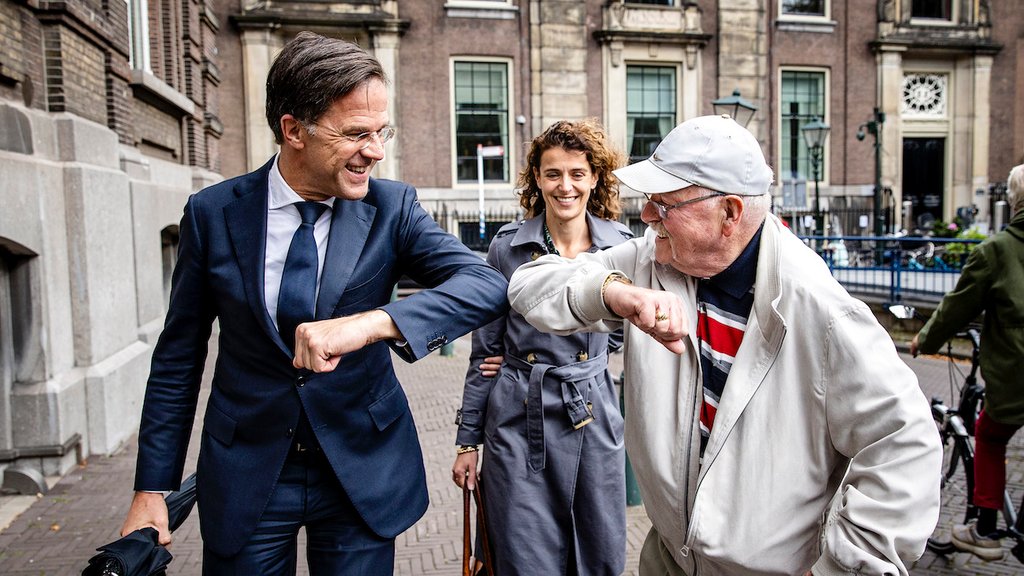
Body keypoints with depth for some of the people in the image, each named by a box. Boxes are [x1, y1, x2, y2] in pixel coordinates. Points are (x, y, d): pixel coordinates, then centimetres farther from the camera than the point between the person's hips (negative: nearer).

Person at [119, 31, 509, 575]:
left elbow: (486, 284, -22)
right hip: (245, 475, 1)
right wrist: (152, 487, 1)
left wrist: (371, 322, -37)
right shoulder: (212, 213, -7)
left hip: (363, 469, 0)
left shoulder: (391, 207, -9)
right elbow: (178, 357, 1)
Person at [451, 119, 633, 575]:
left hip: (594, 414, 2)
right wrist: (468, 440, 2)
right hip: (519, 421, -1)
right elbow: (485, 351, 1)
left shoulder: (621, 245, -2)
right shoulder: (507, 245, -5)